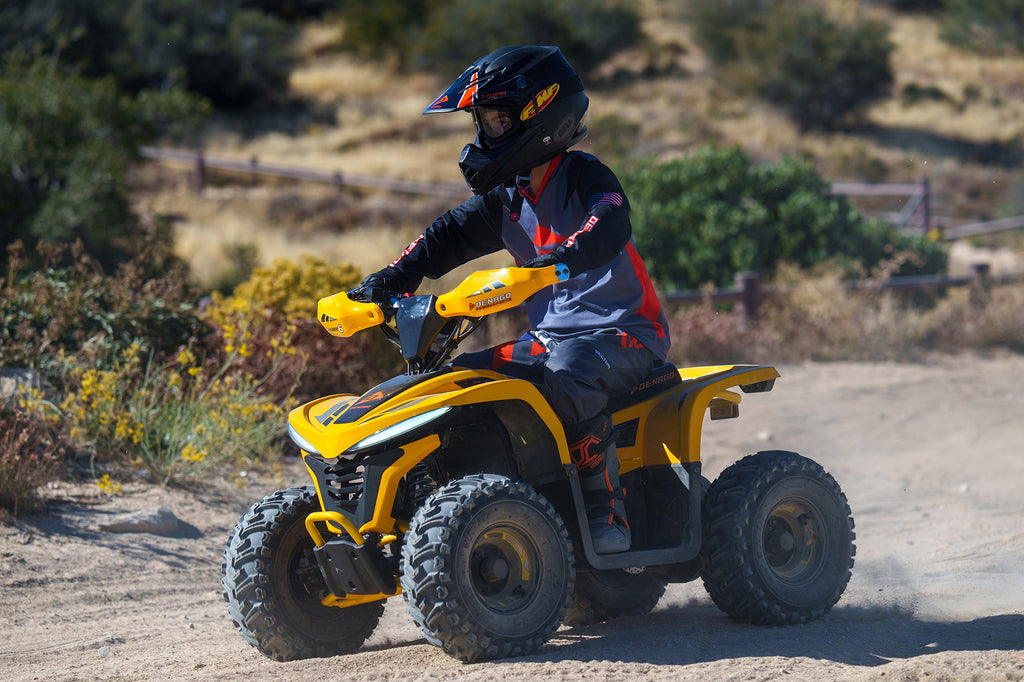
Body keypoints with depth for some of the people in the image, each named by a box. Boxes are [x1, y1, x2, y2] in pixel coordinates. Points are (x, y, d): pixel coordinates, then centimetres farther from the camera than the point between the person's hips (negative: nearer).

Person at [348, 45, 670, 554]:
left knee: (567, 376, -38)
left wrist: (554, 263, -50)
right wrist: (389, 281, -8)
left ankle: (607, 513, -32)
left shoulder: (585, 178, -12)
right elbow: (449, 235, 8)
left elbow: (609, 229, -32)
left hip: (624, 330, -8)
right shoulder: (504, 197, 12)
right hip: (549, 336, 8)